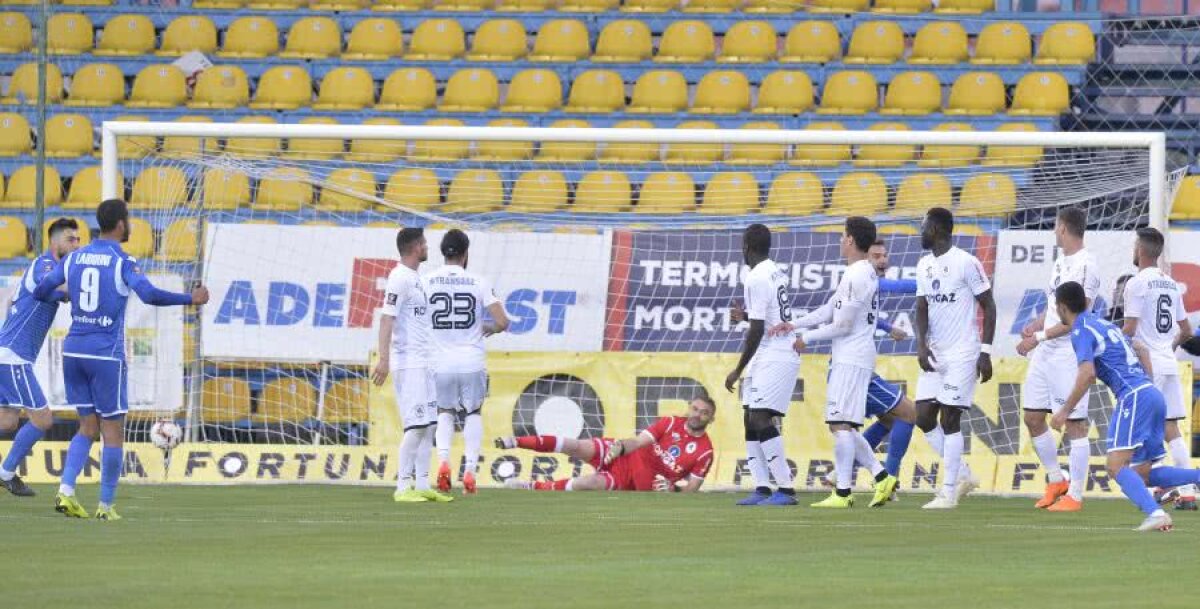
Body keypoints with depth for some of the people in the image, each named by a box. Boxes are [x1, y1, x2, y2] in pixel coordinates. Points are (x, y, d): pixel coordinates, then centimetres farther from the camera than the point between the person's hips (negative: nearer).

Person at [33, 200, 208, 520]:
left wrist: (61, 296, 36)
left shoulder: (74, 258, 7)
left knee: (88, 427, 14)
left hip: (74, 350, 5)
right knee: (113, 431, 4)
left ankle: (66, 491, -3)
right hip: (106, 355, -5)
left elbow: (41, 292, 13)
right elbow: (149, 295, -24)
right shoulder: (123, 262, -9)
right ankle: (106, 505, 4)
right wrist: (190, 299, -14)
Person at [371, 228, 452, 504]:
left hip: (424, 363, 10)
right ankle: (403, 487, -10)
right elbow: (387, 318, -20)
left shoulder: (416, 278, 17)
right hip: (407, 364, -10)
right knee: (416, 426, -12)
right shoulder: (400, 278, -12)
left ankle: (422, 485, 12)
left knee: (428, 424, 9)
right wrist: (384, 359, -27)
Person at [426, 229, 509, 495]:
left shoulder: (426, 282, -1)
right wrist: (487, 329, 17)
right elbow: (502, 323, -5)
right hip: (472, 361, -1)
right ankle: (470, 469, 8)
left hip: (440, 362, 1)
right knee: (473, 413, 20)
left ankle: (443, 459, -4)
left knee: (444, 413, 21)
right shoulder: (478, 283, -2)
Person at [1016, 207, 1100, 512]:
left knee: (1075, 423, -4)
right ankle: (1056, 481, 25)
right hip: (1045, 353, 10)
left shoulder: (1085, 265, -15)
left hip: (1071, 353, -10)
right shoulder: (1061, 262, 15)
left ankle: (1075, 495, 1)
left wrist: (1039, 337, -20)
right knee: (1032, 417, 12)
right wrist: (1035, 326, 5)